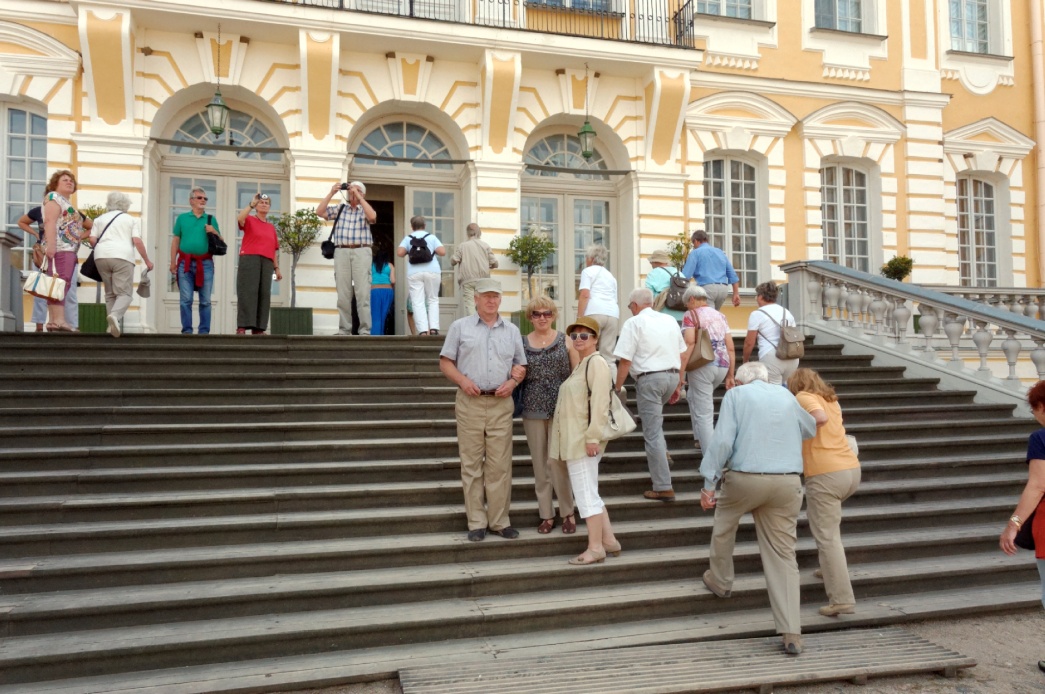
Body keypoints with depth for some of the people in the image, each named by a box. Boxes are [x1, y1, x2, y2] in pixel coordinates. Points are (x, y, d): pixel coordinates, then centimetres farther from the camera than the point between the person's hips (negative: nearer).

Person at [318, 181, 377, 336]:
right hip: (341, 252, 2)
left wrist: (358, 196, -7)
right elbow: (319, 212, 9)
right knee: (343, 294, 1)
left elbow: (372, 217, -10)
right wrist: (331, 193, 5)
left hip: (361, 252, -2)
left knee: (363, 293, -8)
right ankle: (344, 330, 4)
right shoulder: (340, 209, 19)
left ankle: (365, 330, -8)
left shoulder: (365, 210, 12)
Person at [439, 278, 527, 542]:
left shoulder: (512, 331, 13)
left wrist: (513, 382, -4)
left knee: (500, 465, 2)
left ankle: (500, 520, 12)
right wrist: (463, 380, -12)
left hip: (501, 404, 2)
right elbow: (445, 362, 4)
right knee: (471, 464, 2)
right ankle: (476, 522, 10)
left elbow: (521, 365, 16)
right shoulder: (460, 327, 6)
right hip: (470, 403, -2)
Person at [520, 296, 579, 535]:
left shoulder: (565, 341, 3)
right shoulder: (522, 343, 7)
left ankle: (567, 512, 8)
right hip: (533, 410, 2)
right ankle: (546, 514, 17)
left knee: (557, 461, -8)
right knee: (540, 464, 7)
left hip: (561, 409, -2)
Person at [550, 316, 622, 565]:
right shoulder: (582, 363, 19)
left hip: (584, 439, -10)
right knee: (589, 493, 13)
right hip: (575, 439, 10)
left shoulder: (596, 362, -12)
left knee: (586, 493, -6)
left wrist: (593, 436, -24)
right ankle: (609, 541, 20)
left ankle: (595, 548, 0)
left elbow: (600, 402, -20)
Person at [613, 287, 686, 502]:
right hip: (672, 376, 7)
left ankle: (663, 488, 0)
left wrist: (617, 388, -2)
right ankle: (661, 452, 28)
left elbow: (625, 361, -11)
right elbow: (681, 355, 17)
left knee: (652, 433, -2)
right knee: (654, 414, 35)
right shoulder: (670, 320, 13)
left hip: (649, 378, -7)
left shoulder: (634, 323, -5)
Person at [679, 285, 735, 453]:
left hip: (703, 365, -7)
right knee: (693, 396, 30)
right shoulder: (720, 316, 18)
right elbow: (731, 348, 13)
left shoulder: (691, 315, 0)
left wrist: (680, 374, -15)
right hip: (723, 366, 7)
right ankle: (699, 438, 28)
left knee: (703, 414, -2)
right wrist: (730, 375, 17)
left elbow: (689, 345, -13)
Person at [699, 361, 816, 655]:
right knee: (783, 555, 6)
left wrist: (709, 483, -6)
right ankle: (792, 633, 4)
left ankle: (720, 581, 40)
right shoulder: (786, 395, 16)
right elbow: (811, 428, 33)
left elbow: (722, 440, -8)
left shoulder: (736, 394, 4)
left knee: (724, 523, 26)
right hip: (787, 483, 3)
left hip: (746, 479, -3)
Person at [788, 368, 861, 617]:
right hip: (852, 469, 8)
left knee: (827, 537, -3)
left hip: (825, 474, -8)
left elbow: (820, 418, -20)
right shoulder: (831, 399, 20)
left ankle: (842, 599, -5)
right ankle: (830, 568, 31)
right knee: (821, 516, 31)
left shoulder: (803, 397, -1)